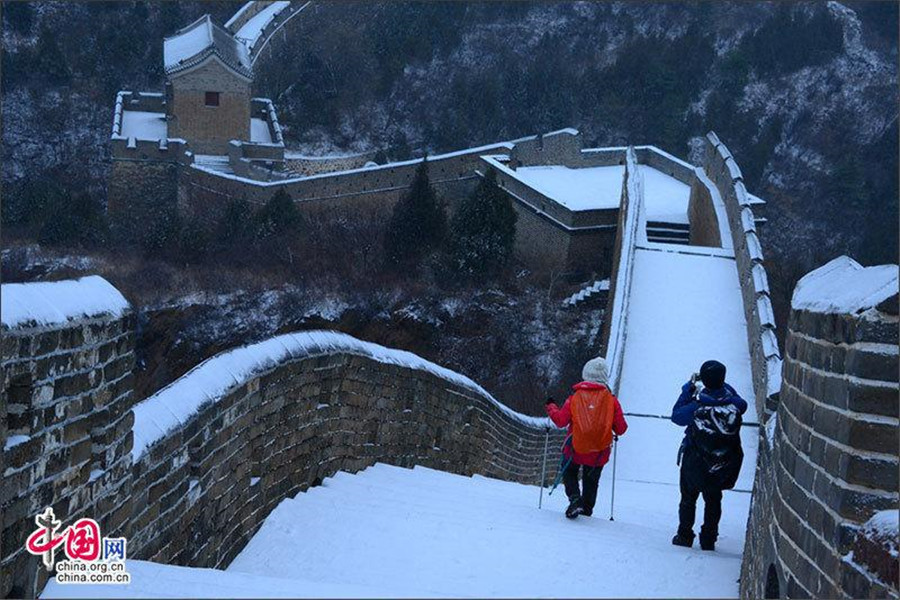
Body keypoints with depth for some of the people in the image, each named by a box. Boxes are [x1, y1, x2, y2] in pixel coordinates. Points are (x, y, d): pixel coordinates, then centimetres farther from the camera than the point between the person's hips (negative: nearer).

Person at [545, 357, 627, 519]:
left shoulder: (575, 397, -6)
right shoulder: (611, 400, -4)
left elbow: (561, 420, -5)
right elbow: (621, 429, -2)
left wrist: (551, 407, 13)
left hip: (575, 448, -1)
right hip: (599, 452, 1)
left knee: (569, 474, 21)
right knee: (591, 481, 22)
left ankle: (575, 498, -4)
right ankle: (586, 511, 21)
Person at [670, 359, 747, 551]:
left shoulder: (697, 405, -26)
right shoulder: (733, 401, -14)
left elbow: (676, 416, -11)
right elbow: (743, 405, 9)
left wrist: (688, 389, -7)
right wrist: (719, 385, 10)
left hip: (695, 461, -3)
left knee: (688, 498, 14)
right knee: (713, 500, 17)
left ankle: (684, 536, 18)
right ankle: (709, 539, 19)